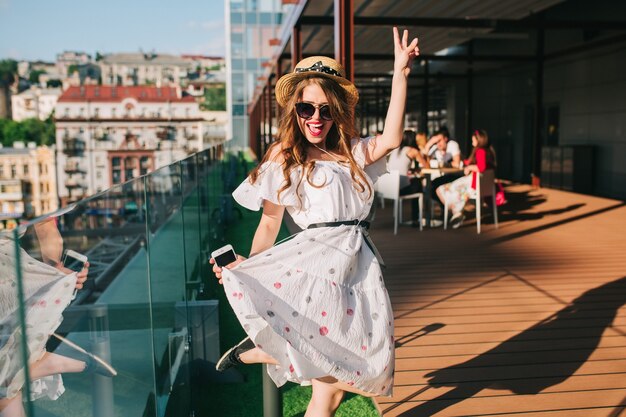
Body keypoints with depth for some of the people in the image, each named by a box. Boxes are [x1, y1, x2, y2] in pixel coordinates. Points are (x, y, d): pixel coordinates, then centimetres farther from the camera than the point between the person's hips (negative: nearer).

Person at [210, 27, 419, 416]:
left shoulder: (353, 154, 14)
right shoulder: (284, 158, 5)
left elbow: (391, 139, -6)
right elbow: (269, 224, 6)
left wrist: (401, 74, -8)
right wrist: (246, 265, -8)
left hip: (358, 266, 4)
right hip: (315, 264, -3)